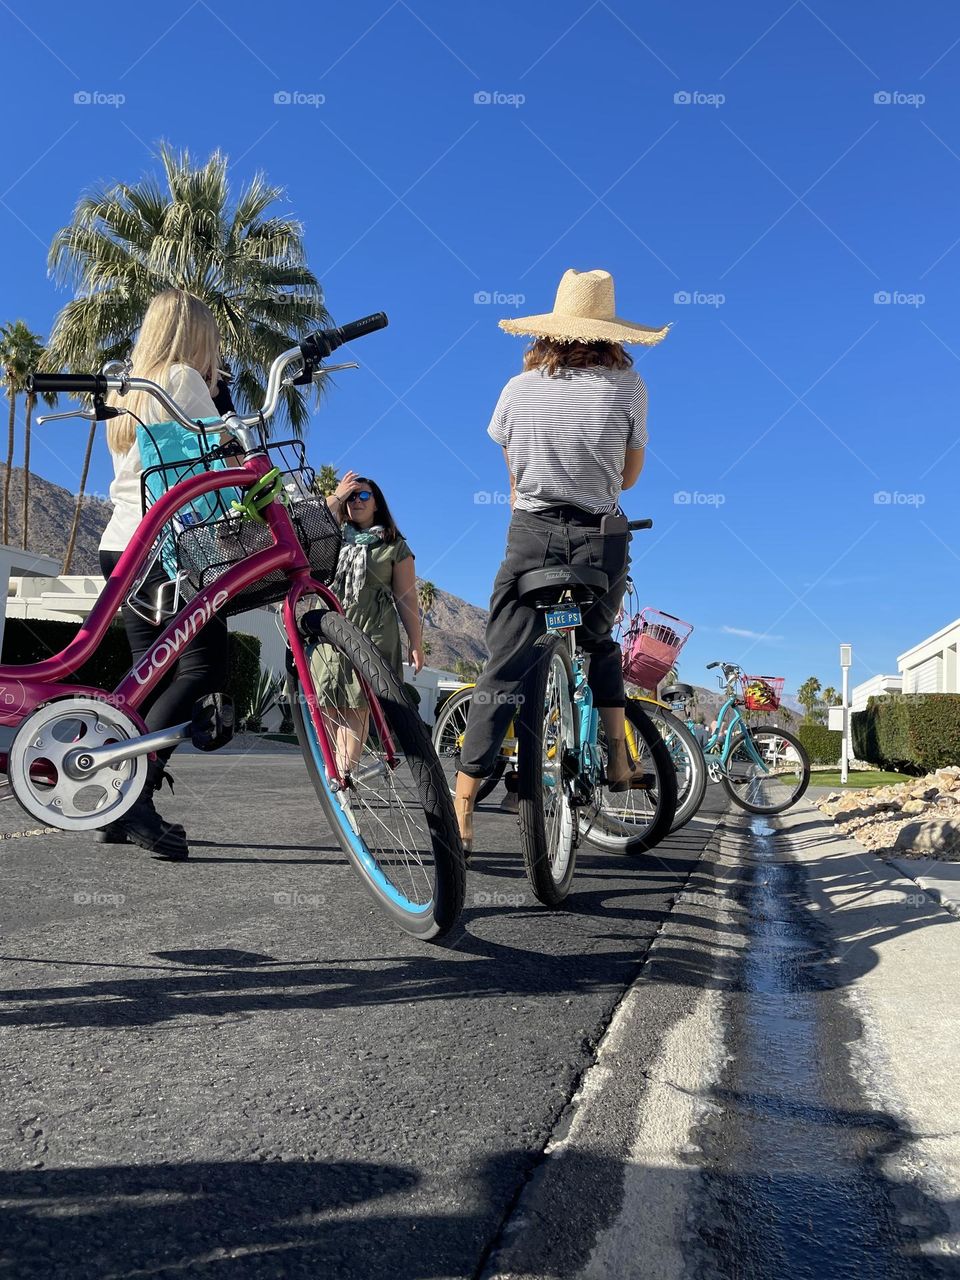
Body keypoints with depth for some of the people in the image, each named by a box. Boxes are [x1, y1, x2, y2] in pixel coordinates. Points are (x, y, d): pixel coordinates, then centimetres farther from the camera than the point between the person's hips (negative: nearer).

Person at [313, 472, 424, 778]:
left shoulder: (394, 546, 13)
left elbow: (407, 599, 9)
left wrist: (416, 644, 2)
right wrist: (335, 497, 0)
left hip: (372, 633, -2)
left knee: (357, 705, -10)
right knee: (329, 705, -7)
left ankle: (345, 773, -12)